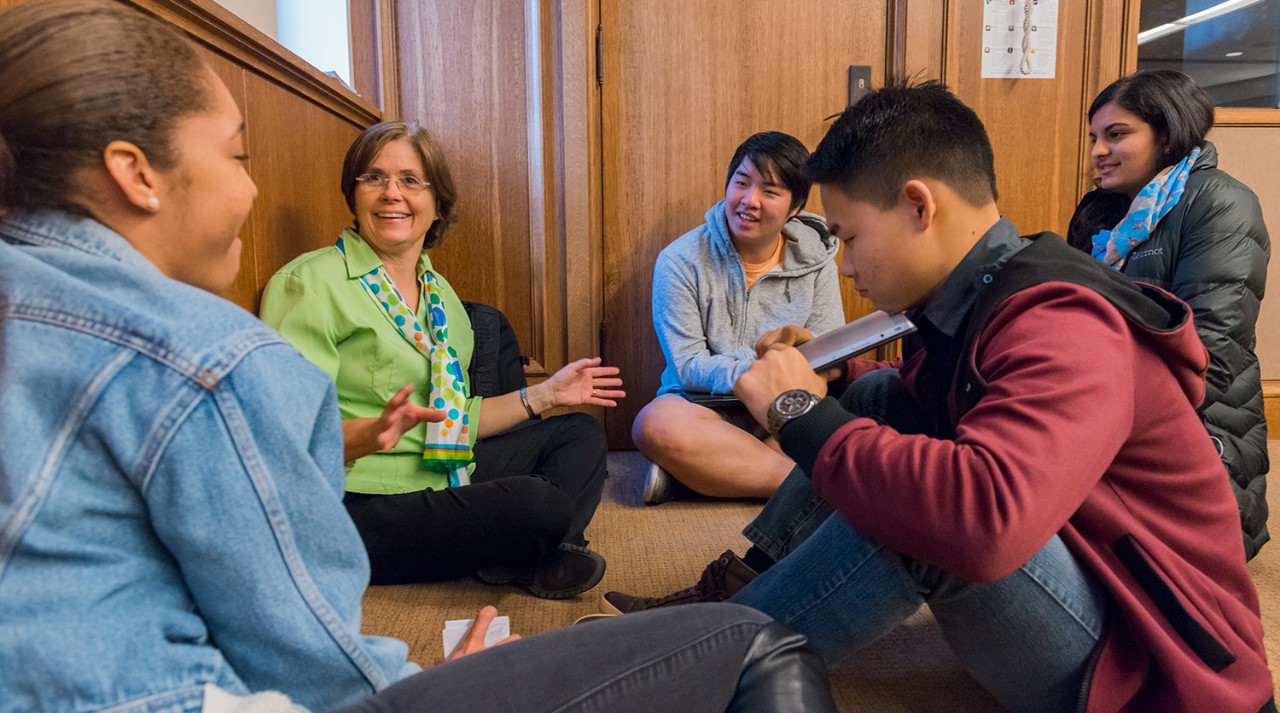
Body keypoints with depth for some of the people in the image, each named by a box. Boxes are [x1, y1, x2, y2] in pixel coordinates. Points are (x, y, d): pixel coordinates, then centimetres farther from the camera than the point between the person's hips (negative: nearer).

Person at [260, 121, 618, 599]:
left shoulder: (440, 294, 14)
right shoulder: (311, 283, -10)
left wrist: (544, 394, 15)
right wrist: (370, 434, -35)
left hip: (443, 479, 9)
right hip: (361, 503, -9)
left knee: (582, 434, 11)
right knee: (535, 502, -31)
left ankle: (525, 560, -10)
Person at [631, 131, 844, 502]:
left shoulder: (816, 261, 3)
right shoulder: (680, 260, -4)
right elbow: (688, 367, -9)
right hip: (706, 407, -2)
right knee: (656, 424, -37)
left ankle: (694, 473, -24)